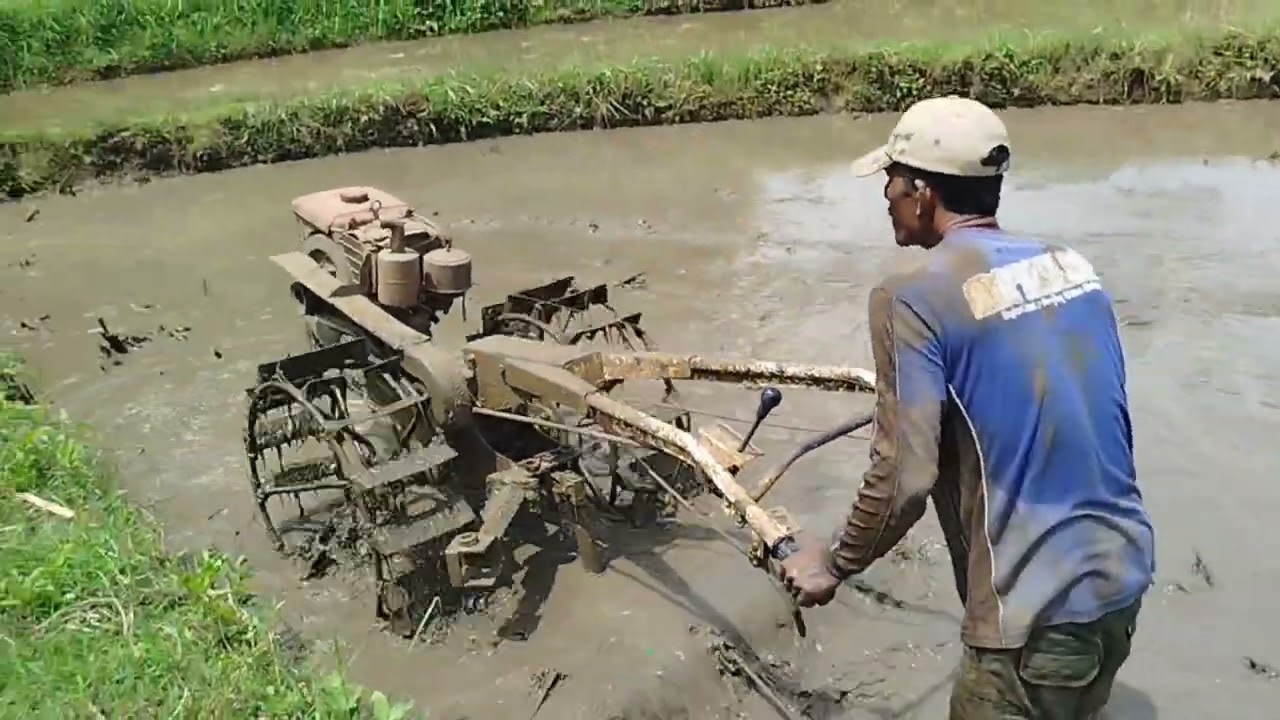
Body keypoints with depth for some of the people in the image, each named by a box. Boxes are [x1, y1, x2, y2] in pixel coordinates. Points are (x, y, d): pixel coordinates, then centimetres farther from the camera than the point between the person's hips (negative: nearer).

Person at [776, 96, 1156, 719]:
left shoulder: (912, 296, -16)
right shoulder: (1073, 266, 4)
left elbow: (902, 478, -20)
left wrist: (834, 565, -3)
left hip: (1037, 616, -6)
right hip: (1123, 580, 7)